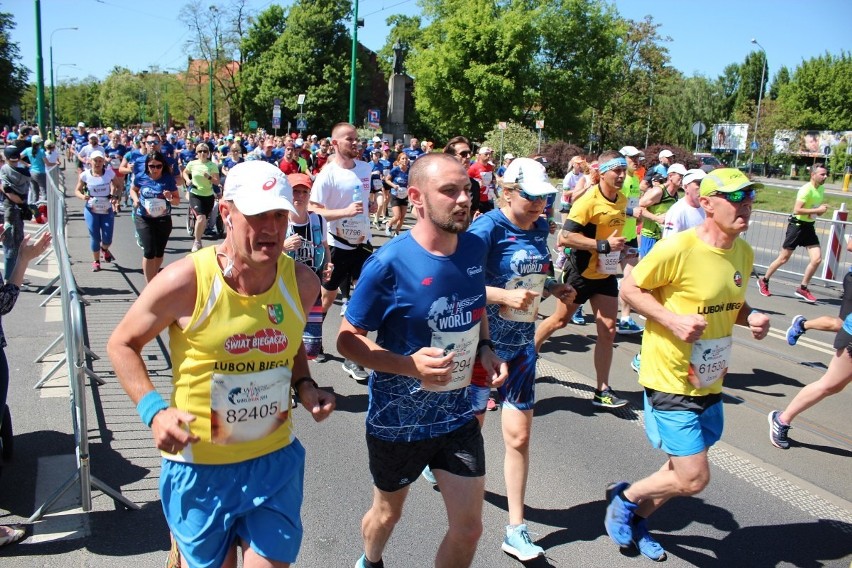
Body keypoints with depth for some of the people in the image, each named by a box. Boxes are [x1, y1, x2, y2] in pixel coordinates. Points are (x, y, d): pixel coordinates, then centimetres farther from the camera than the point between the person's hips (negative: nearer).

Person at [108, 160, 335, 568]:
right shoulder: (185, 281, -19)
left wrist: (305, 385, -5)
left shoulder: (302, 281, -7)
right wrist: (154, 409, -18)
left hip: (276, 459, 3)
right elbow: (122, 344, -5)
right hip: (200, 465, -2)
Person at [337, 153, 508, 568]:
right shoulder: (389, 263, -23)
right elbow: (347, 339, -16)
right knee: (388, 513, 23)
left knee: (468, 528, 9)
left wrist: (485, 349, -5)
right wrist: (409, 364, -30)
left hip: (458, 413, 4)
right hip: (397, 420, -3)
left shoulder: (475, 249, -6)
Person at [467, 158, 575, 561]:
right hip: (484, 341, -5)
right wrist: (506, 296, -31)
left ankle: (516, 529, 17)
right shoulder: (487, 229, -17)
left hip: (521, 343, 6)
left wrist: (556, 289, 0)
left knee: (519, 435, 6)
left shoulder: (540, 228, 4)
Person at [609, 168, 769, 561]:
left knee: (683, 470, 19)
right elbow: (630, 289, -12)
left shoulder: (744, 252, 3)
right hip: (671, 381, -8)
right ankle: (624, 496, 21)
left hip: (710, 382, 8)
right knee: (693, 479, -5)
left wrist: (751, 318, -5)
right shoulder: (676, 249, -21)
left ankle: (637, 519, 43)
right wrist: (673, 320, -25)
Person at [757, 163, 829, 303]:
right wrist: (817, 210, -22)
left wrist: (823, 209, 0)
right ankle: (763, 280, 21)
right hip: (797, 225, -7)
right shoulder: (806, 189, -17)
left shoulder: (821, 189, 9)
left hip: (809, 227, 7)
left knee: (817, 259, -4)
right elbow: (797, 210, -25)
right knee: (783, 259, 2)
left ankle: (802, 289, 7)